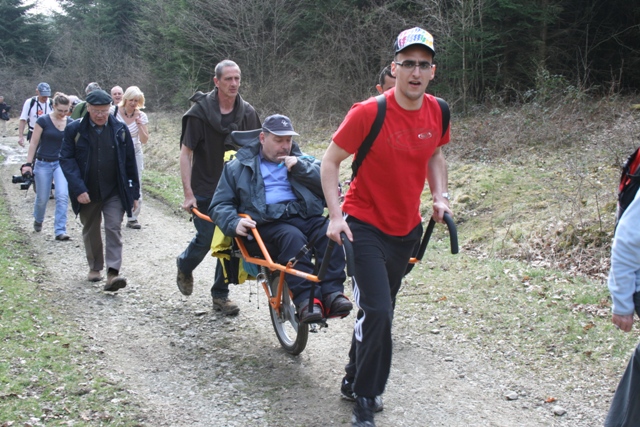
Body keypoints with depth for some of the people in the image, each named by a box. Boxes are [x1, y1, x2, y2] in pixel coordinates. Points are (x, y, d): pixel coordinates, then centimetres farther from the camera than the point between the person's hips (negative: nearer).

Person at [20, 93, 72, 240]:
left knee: (62, 195, -16)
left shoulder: (70, 123, 0)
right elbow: (34, 143, -6)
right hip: (43, 164, -1)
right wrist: (28, 163, -9)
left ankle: (60, 231, -12)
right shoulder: (43, 121, -8)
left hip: (62, 163, 2)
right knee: (42, 198, 10)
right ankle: (38, 220, 42)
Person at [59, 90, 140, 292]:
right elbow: (66, 159, -7)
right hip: (87, 193, 1)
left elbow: (130, 162, 3)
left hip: (114, 192, -1)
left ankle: (113, 273, -14)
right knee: (90, 232, 14)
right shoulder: (74, 129, -5)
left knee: (114, 229, -10)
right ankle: (95, 268, 31)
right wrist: (78, 189, -18)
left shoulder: (120, 129, -1)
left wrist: (134, 193, 3)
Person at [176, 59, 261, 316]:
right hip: (205, 190, -3)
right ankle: (184, 266, 32)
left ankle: (220, 295, 16)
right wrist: (188, 194, -13)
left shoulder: (247, 113, 0)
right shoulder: (200, 111, -10)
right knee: (205, 238, -2)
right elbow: (185, 153, -8)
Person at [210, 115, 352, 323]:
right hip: (268, 223, -2)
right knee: (292, 237, -36)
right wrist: (234, 223, -8)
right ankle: (306, 299, -40)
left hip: (305, 217, 3)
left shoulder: (302, 160, 26)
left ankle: (332, 293, -35)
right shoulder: (239, 166, 20)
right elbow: (219, 205, 14)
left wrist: (300, 167, -1)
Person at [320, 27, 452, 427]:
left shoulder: (437, 111, -3)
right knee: (377, 311, -15)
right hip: (366, 226, -6)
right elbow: (331, 161, -11)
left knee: (379, 310, 17)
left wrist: (440, 196, 0)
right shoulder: (369, 112, -19)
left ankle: (354, 381, 36)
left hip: (406, 229, 6)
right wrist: (336, 215, -20)